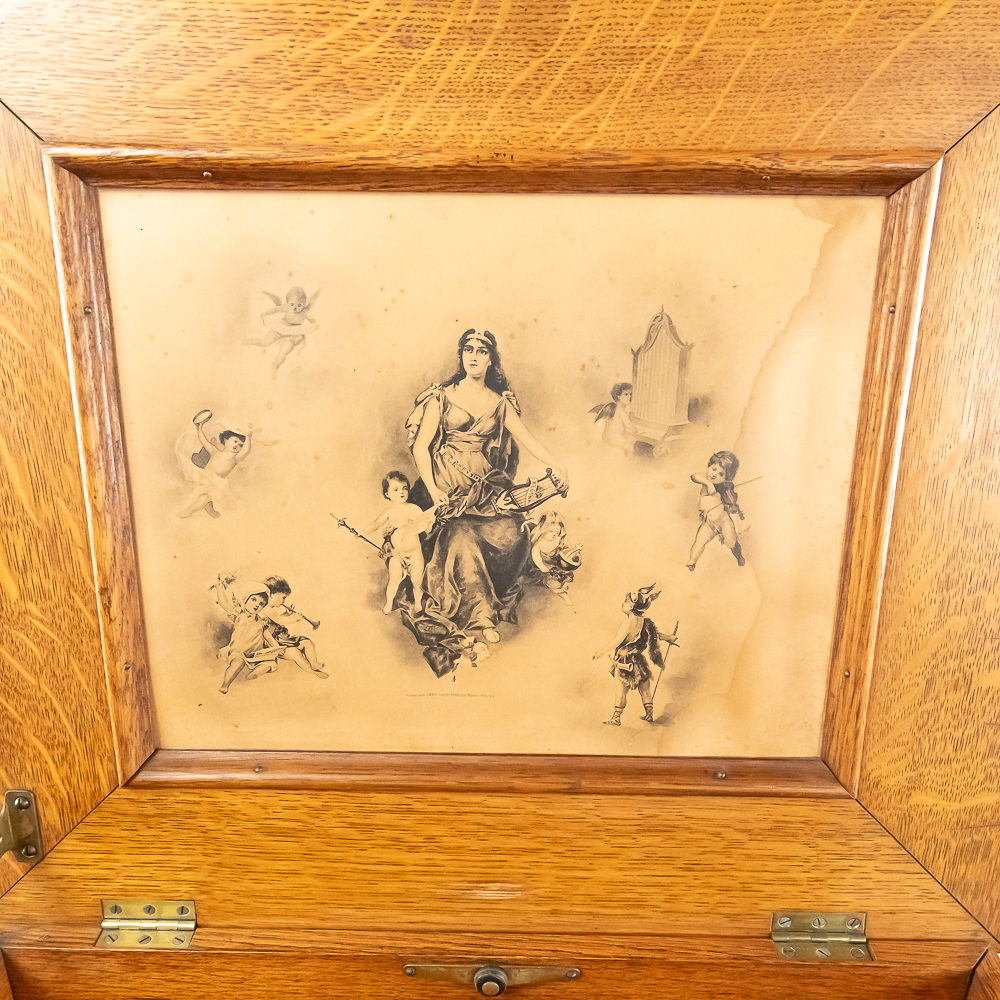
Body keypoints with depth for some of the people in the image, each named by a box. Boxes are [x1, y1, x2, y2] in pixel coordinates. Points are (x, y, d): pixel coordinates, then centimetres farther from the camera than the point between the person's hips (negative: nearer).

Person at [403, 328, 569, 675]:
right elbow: (421, 446, -1)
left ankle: (493, 605, -2)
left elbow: (526, 437, 4)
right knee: (462, 540, -27)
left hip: (487, 486, 3)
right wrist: (433, 489, -13)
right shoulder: (442, 396, 5)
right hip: (450, 487, -2)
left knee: (512, 534, -22)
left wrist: (556, 464, -13)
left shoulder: (500, 402, 13)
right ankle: (478, 617, -11)